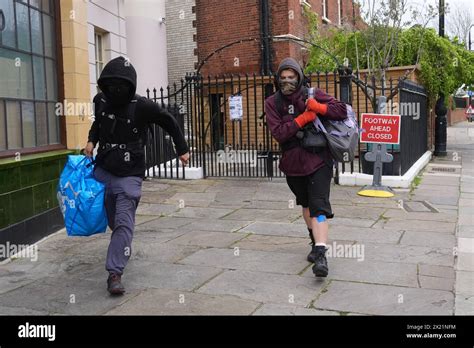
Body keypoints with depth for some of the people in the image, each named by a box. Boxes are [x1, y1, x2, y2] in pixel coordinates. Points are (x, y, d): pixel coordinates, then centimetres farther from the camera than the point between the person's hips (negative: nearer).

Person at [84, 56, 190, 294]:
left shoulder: (142, 106, -14)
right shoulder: (100, 101, 0)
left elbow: (169, 123, 1)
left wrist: (182, 149, 4)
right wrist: (91, 140, 4)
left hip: (129, 176, -5)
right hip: (103, 170, 5)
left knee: (124, 223, -12)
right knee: (112, 220, 15)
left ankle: (115, 273, -12)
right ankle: (122, 249, 43)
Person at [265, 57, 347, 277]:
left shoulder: (313, 95, -5)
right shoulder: (273, 103, -3)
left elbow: (342, 111, -9)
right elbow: (278, 133, -16)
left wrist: (319, 107, -23)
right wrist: (303, 118, -24)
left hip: (318, 160, -3)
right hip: (293, 162, 3)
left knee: (319, 207, -16)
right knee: (306, 204, 22)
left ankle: (320, 254, -20)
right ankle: (315, 242, 43)